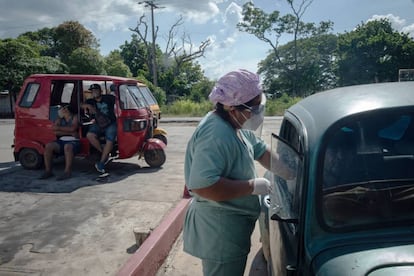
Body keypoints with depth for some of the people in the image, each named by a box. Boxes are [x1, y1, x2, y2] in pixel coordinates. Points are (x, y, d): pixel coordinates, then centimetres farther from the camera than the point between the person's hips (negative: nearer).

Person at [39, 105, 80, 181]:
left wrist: (59, 128, -1)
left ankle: (67, 172, -38)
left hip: (73, 141, -5)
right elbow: (55, 132, 4)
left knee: (67, 146, -38)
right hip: (61, 141, 5)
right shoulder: (59, 119, 19)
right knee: (48, 145, -20)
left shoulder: (75, 117, 6)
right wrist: (70, 133, -7)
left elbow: (72, 128, -12)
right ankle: (48, 171, -15)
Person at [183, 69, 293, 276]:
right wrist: (252, 186, -27)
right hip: (219, 230, -10)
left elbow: (260, 150, 15)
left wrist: (292, 175, 5)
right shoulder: (216, 135, -29)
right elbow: (201, 185, -37)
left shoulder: (234, 126, 4)